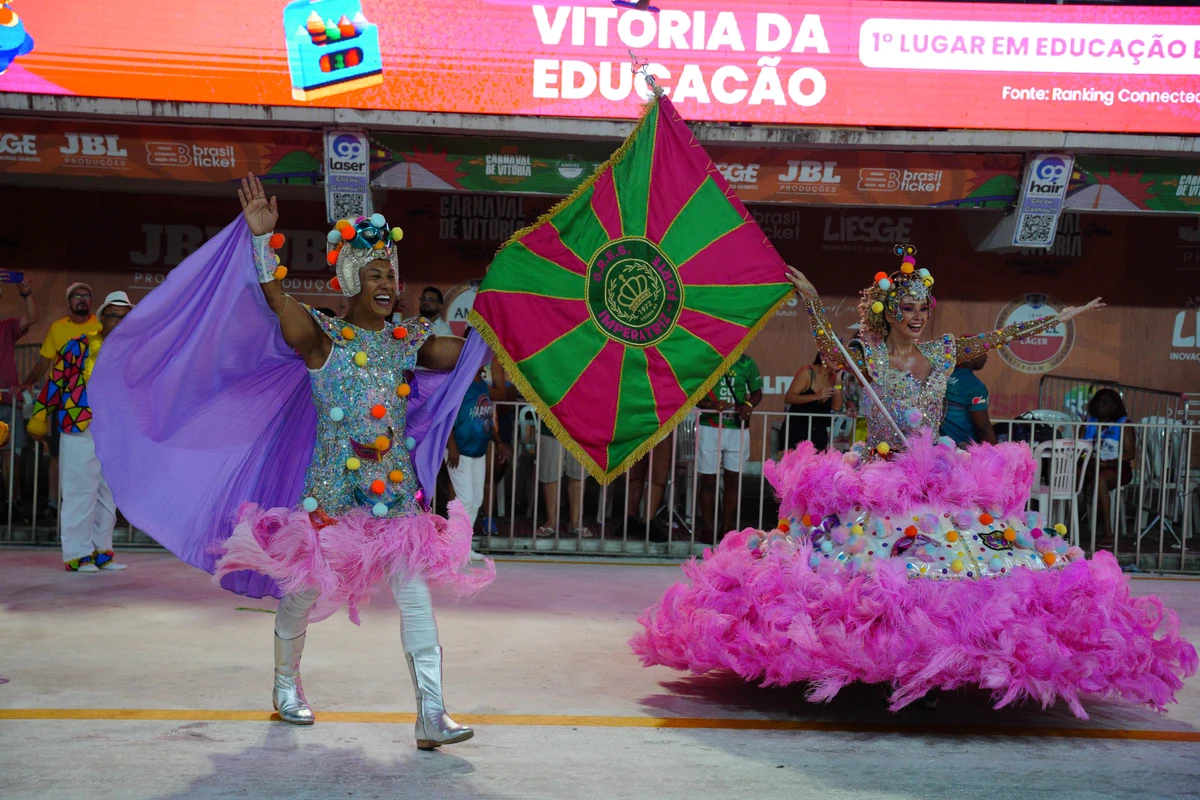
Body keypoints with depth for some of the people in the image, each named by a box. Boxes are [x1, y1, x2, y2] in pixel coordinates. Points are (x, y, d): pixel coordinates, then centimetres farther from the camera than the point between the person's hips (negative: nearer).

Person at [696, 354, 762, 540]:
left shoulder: (747, 363, 3)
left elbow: (757, 392, 12)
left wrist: (749, 405, -10)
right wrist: (710, 404, -18)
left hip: (737, 429, 2)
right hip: (709, 428, -2)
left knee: (732, 480, 7)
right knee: (708, 481, 3)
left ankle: (727, 527, 17)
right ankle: (706, 528, 12)